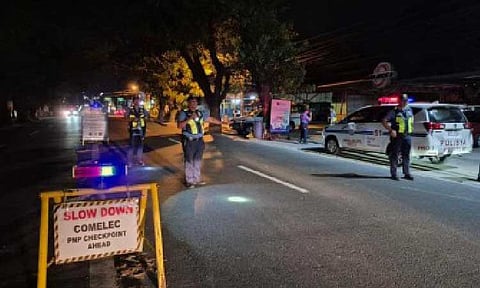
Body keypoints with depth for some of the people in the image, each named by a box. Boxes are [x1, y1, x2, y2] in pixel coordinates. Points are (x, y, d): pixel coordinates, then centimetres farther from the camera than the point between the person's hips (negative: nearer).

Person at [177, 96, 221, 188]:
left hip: (199, 141, 6)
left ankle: (197, 179, 27)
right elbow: (179, 126, -18)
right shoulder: (183, 113, -7)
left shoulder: (200, 113, 11)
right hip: (189, 141, -6)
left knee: (198, 161, 14)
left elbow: (211, 119, 18)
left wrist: (222, 122, 21)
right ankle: (189, 181, 10)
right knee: (189, 161, 0)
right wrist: (189, 119, -26)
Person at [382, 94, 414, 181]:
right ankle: (393, 174, 6)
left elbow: (411, 121, 27)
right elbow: (384, 121, -11)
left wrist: (411, 130, 14)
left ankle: (407, 173, 15)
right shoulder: (395, 111, -6)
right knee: (394, 155, 0)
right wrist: (390, 130, -18)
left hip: (407, 136, 6)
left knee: (406, 155, 8)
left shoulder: (409, 110, 13)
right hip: (397, 136, -5)